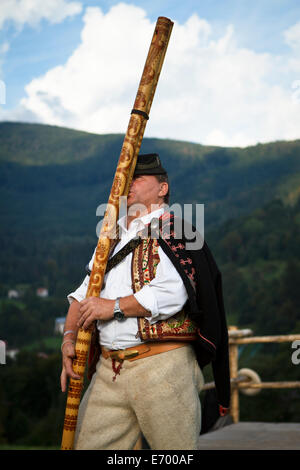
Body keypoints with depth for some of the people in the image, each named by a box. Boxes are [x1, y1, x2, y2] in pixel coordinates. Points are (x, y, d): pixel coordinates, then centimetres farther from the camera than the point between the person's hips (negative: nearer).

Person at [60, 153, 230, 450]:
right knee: (85, 444, 5)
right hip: (108, 370, 7)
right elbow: (84, 293, 18)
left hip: (162, 367, -6)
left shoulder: (172, 231, -2)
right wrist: (69, 336, 1)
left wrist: (114, 307, -13)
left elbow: (172, 292, -18)